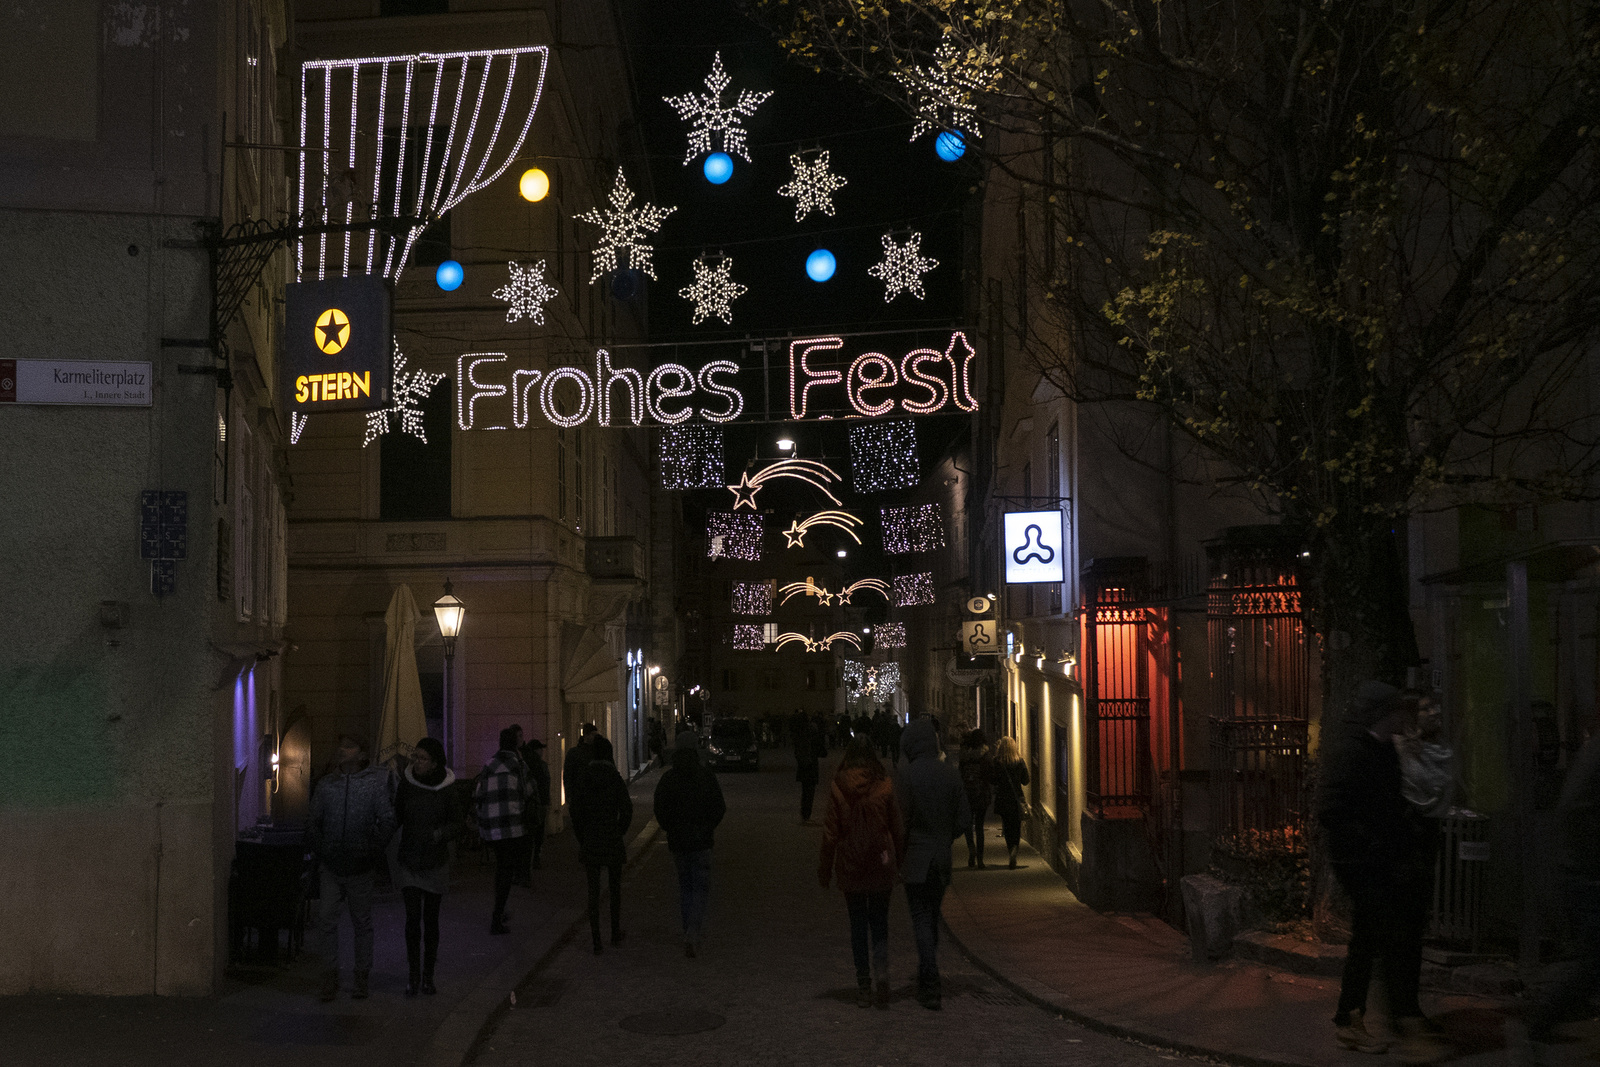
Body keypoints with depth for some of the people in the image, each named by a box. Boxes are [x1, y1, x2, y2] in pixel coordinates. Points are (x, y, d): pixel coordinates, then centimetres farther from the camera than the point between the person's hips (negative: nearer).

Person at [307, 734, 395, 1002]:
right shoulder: (327, 783, 8)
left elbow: (387, 821, -3)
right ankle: (332, 972, 7)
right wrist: (319, 849, 5)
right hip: (330, 865, 3)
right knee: (325, 916, -6)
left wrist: (373, 852, -6)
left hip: (360, 867, -2)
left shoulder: (376, 781, -2)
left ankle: (361, 978, 16)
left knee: (362, 922, 6)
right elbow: (312, 821, 15)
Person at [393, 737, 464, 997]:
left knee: (430, 919, 7)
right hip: (408, 863, 0)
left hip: (435, 863, 0)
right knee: (413, 918, -5)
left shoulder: (446, 788, -6)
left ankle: (428, 976, 17)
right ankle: (413, 976, 4)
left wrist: (439, 834, -18)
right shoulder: (406, 783, -4)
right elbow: (395, 817, 4)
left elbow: (460, 822, -1)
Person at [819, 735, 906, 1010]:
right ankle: (881, 973, -11)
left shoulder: (838, 788, -7)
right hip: (881, 864, 0)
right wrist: (900, 862, 9)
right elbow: (898, 829, -1)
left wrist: (825, 869, 4)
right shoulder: (885, 786, -5)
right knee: (879, 922, 11)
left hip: (850, 866, 0)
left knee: (858, 924, 9)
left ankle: (864, 987, 10)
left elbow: (830, 832, -4)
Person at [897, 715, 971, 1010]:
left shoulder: (906, 775, -13)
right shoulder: (951, 774, 1)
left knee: (922, 921, -1)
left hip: (916, 859, -5)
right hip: (942, 859, 5)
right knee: (932, 918, 18)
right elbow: (964, 818, 3)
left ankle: (930, 988, -6)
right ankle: (927, 982, 28)